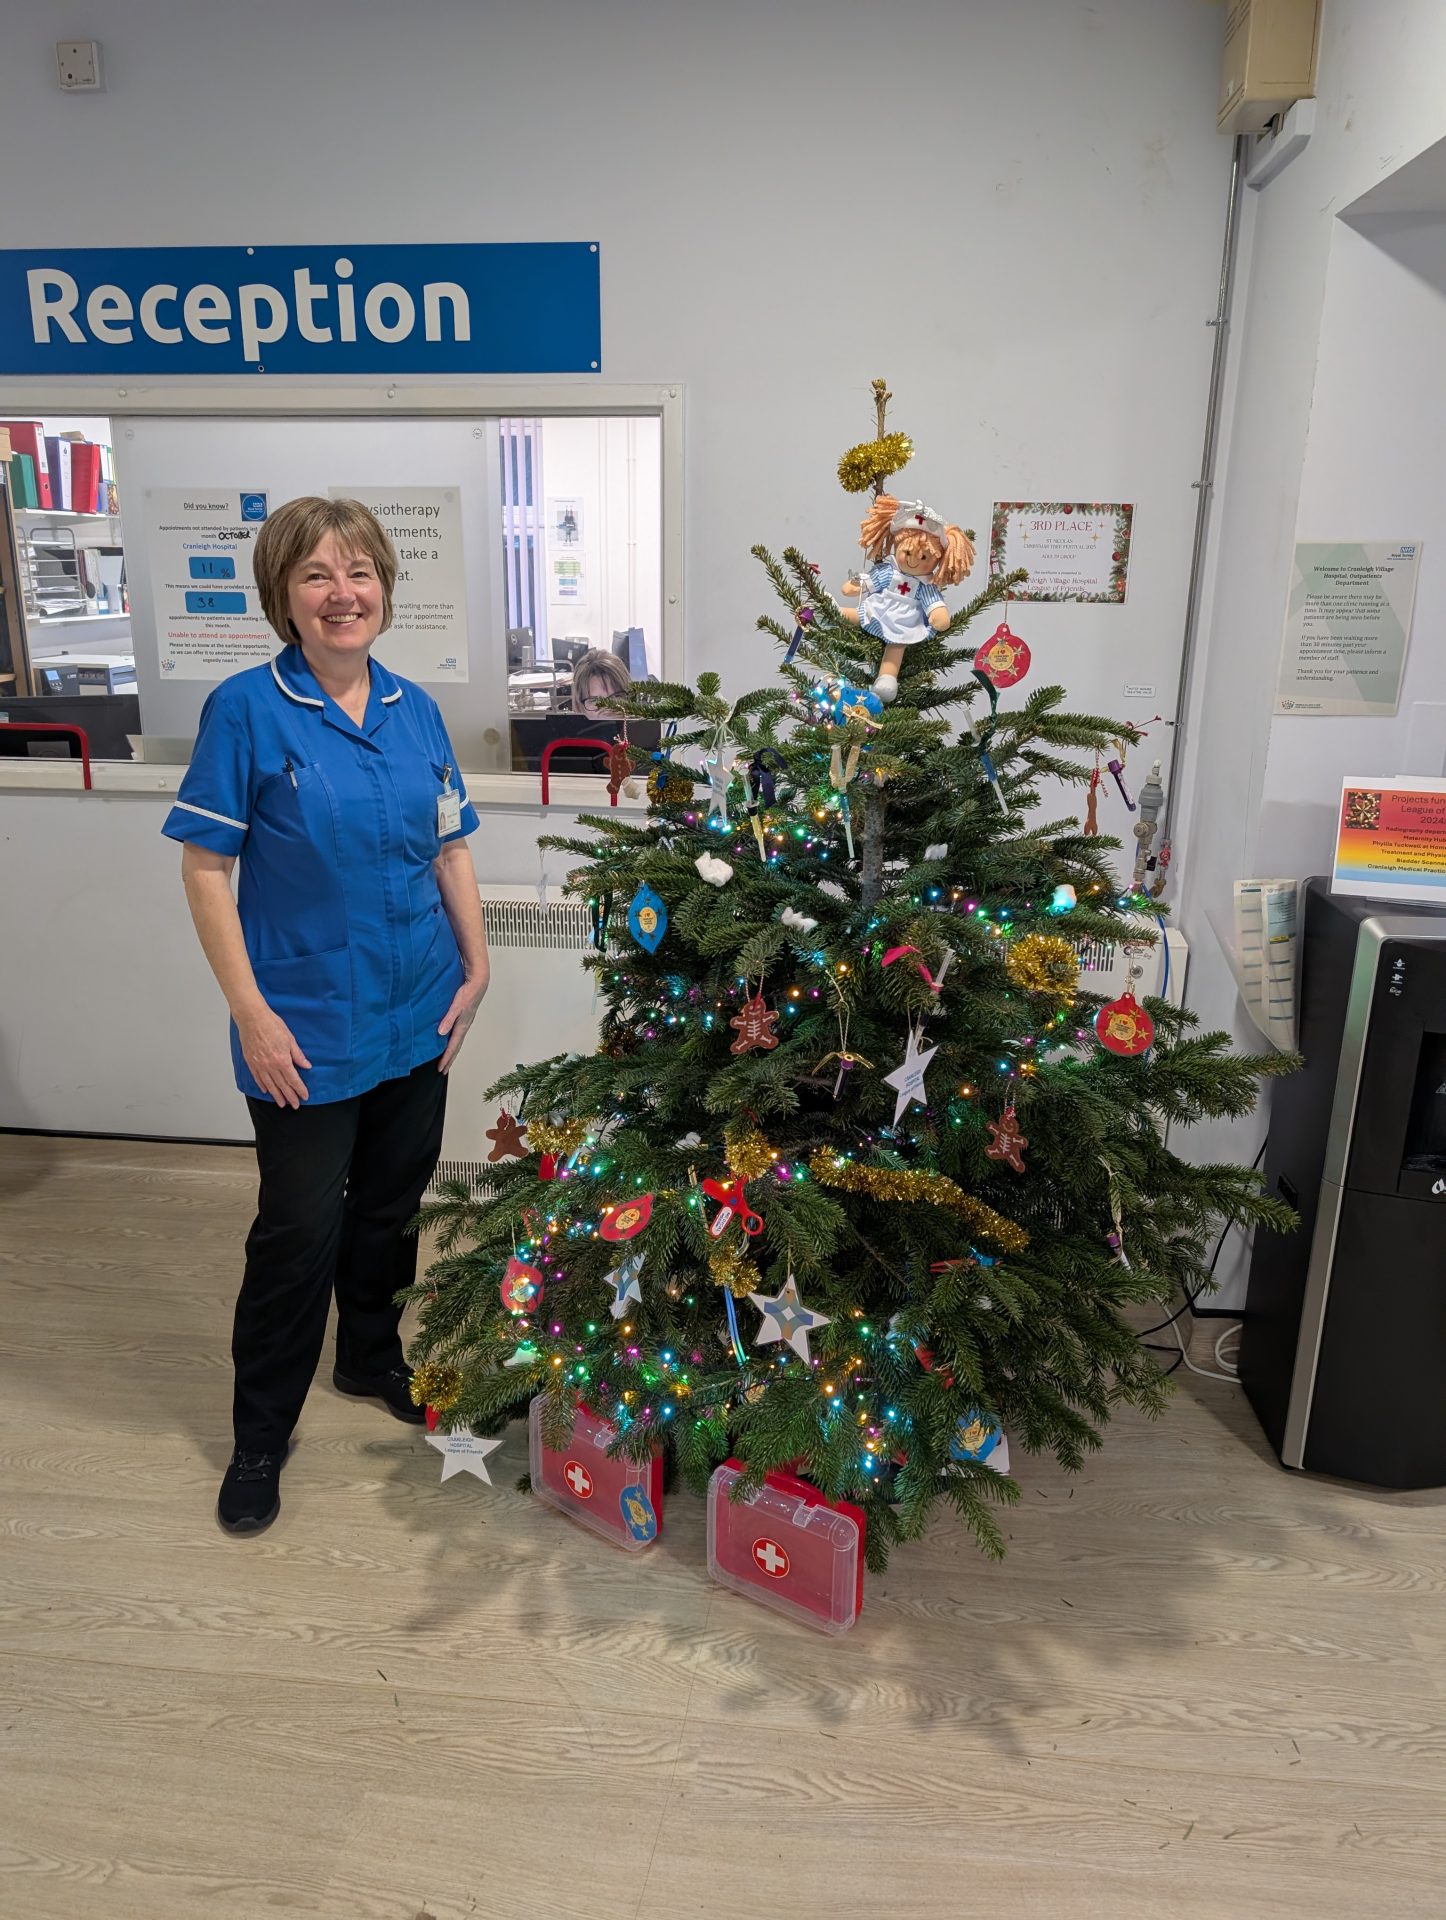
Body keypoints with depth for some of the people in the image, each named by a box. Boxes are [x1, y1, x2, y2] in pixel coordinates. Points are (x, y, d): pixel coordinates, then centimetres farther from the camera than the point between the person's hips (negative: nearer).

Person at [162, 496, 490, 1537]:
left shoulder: (415, 709, 3)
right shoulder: (246, 710, -11)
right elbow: (206, 868, -11)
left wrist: (476, 964, 3)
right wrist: (251, 1010, -14)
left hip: (419, 1015, 5)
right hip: (308, 1027, -4)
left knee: (392, 1203, 19)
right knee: (301, 1227, 5)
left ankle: (373, 1356, 44)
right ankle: (262, 1433, 26)